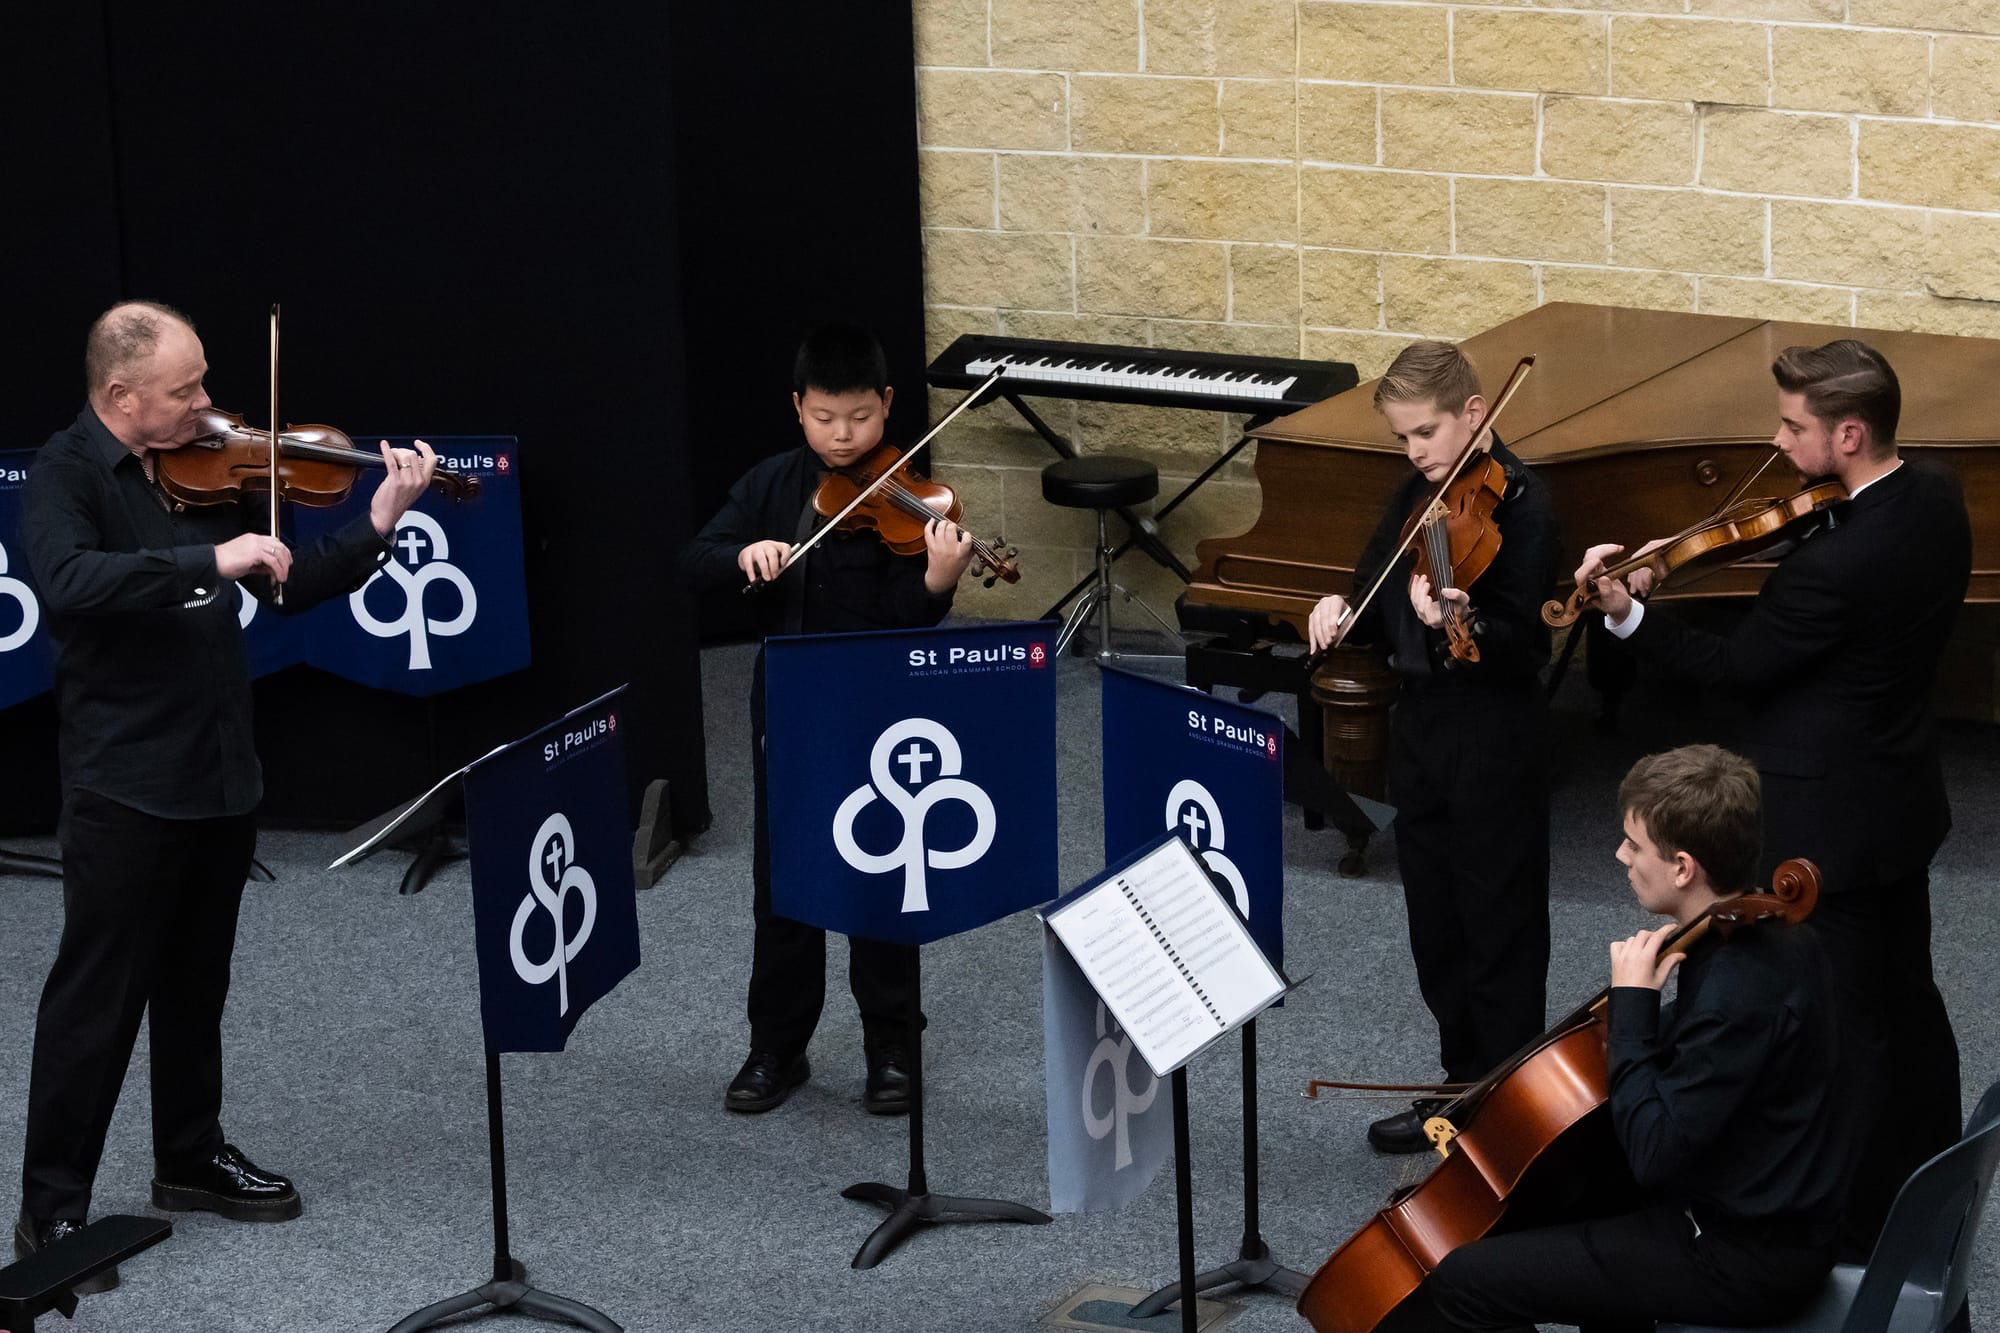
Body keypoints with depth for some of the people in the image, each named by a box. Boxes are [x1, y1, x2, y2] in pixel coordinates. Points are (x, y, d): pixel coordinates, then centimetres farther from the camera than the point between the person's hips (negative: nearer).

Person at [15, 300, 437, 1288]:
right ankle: (50, 1207, 4)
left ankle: (190, 1158, 34)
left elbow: (287, 590, 13)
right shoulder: (66, 475, -12)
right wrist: (211, 560, -35)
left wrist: (377, 525, 0)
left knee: (195, 981, 19)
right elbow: (71, 583, -32)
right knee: (98, 994, -3)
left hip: (219, 774, 7)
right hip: (124, 785, -7)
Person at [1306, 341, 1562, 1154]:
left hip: (1493, 738, -8)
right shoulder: (1418, 496, 8)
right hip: (1420, 723, 8)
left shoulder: (1519, 507, -16)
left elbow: (1519, 643, -23)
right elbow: (1379, 592, 17)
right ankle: (1461, 1090, 29)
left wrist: (1460, 621, -42)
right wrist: (1343, 609, -6)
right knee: (1436, 920, 16)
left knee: (1499, 925, 1)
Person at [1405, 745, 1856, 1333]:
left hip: (1743, 1261, -10)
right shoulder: (1776, 935, 2)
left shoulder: (1738, 992, -29)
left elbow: (1655, 1156, -27)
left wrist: (1630, 1003, -21)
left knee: (1459, 1284, -10)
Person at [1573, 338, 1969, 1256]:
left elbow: (1737, 666, -22)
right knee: (1905, 999, 23)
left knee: (1843, 1030, 5)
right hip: (1903, 799, 10)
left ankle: (1860, 1229, 17)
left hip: (1826, 826, -9)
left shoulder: (1836, 564, -32)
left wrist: (1626, 615, -24)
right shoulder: (1936, 499, -4)